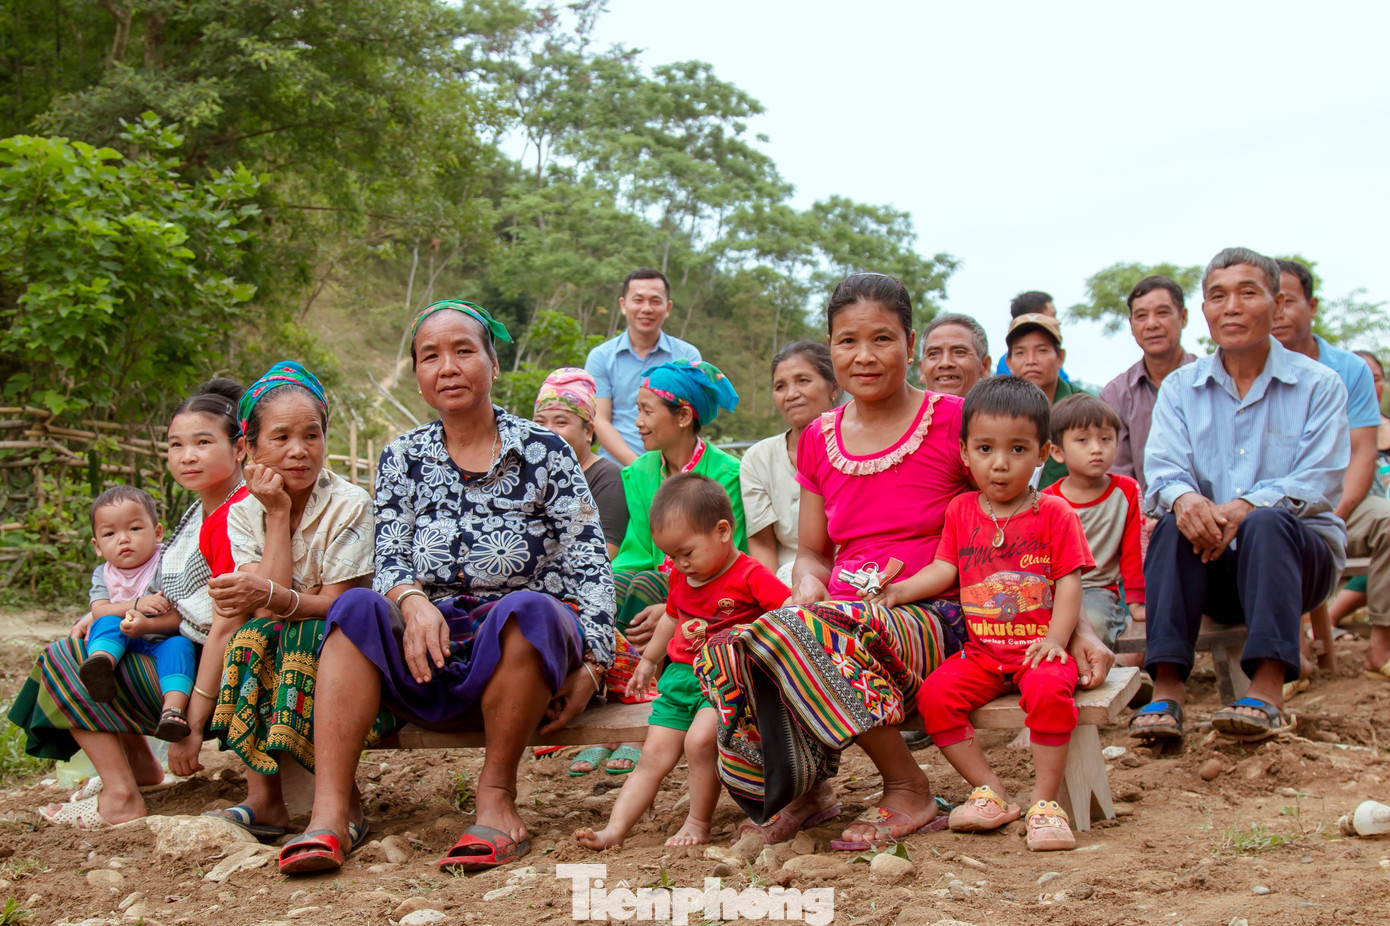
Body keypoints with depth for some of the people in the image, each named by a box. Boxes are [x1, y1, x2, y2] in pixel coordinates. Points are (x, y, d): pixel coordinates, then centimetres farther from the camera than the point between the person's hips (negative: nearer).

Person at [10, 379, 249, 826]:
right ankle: (141, 765, 25)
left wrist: (191, 724, -24)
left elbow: (226, 627, -25)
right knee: (87, 645, 21)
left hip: (214, 678, -10)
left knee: (65, 661, -6)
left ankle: (120, 798, -4)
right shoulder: (204, 510, 10)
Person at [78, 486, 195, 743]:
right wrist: (137, 604, -23)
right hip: (120, 644, 3)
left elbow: (181, 615, -15)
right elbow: (99, 611, -7)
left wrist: (147, 625, -31)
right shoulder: (103, 574, 10)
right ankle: (100, 662, -54)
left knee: (179, 646, -34)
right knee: (107, 624, -23)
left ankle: (173, 708, -52)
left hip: (162, 642, -3)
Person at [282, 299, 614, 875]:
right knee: (356, 607, -25)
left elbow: (589, 567, 1)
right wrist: (414, 601, -21)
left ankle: (496, 794, -22)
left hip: (520, 654, -2)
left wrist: (590, 665, -11)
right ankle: (331, 813, -32)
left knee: (530, 607, -35)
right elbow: (389, 561, 3)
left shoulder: (544, 453, 5)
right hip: (428, 662, 3)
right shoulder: (402, 459, 13)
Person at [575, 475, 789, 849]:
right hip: (680, 676, 6)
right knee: (653, 758, 1)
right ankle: (614, 830, -3)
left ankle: (698, 823, -9)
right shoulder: (681, 577, 11)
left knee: (699, 740, -28)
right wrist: (648, 659, 38)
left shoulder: (751, 577, -12)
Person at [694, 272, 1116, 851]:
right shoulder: (818, 441, 12)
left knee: (816, 635, -35)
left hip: (935, 622, -4)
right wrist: (809, 582, -6)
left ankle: (908, 790, -12)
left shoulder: (952, 422, -2)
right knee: (727, 656, -24)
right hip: (845, 614, 4)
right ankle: (808, 790, 1)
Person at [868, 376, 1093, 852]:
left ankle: (1045, 801, -19)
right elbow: (944, 569, 8)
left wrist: (1056, 638, -17)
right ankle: (992, 794, -10)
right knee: (934, 694, -19)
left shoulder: (1054, 513, -1)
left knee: (1048, 688, -34)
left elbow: (1068, 581, -4)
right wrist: (899, 589, -9)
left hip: (1038, 647, -4)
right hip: (982, 651, 4)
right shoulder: (961, 511, 9)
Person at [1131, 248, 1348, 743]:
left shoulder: (1318, 384, 1)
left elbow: (1318, 484, -11)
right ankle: (1167, 690, -35)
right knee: (1175, 524, -29)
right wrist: (1183, 498, -31)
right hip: (1215, 564, 2)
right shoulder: (1180, 388, 9)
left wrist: (1245, 507, -30)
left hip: (1299, 554, -2)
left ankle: (1268, 692, -40)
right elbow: (1163, 470, -6)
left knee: (1266, 523, -33)